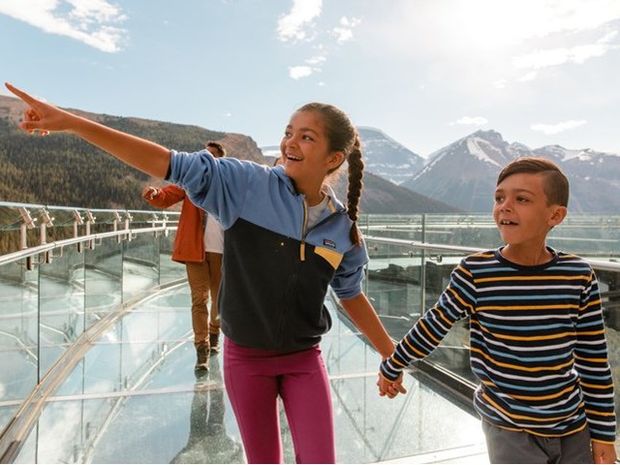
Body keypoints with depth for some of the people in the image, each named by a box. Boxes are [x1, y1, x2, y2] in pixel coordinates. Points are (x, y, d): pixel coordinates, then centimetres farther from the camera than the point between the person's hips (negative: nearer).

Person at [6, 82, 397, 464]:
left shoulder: (343, 229, -8)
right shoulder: (247, 184, -15)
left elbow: (351, 296, 6)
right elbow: (169, 164, -19)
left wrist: (391, 355, 12)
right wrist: (70, 122, -23)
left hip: (304, 360, 1)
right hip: (246, 358, -1)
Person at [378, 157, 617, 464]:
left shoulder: (579, 277, -9)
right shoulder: (476, 273, -17)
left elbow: (594, 360, 0)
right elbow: (432, 327, -5)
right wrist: (392, 368, 6)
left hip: (574, 428, 3)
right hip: (510, 430, -3)